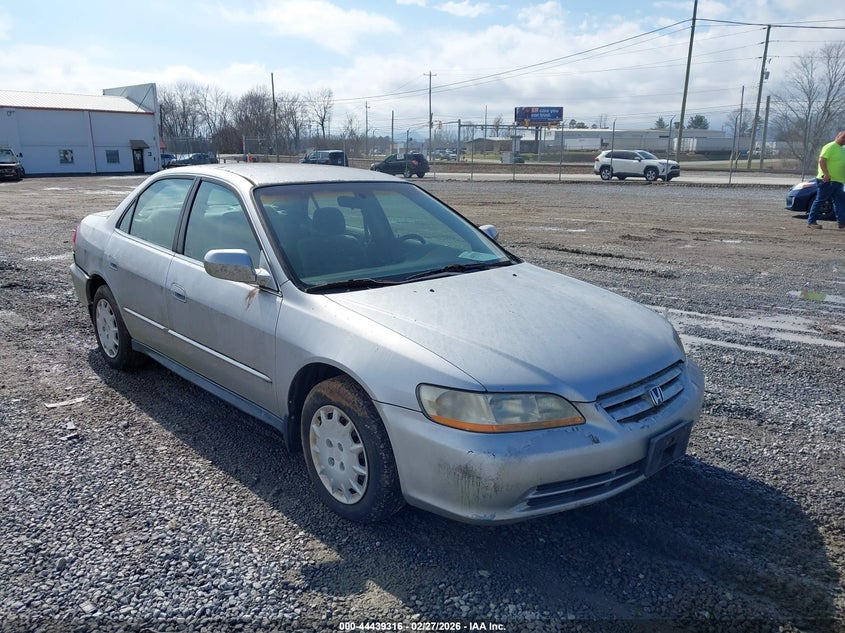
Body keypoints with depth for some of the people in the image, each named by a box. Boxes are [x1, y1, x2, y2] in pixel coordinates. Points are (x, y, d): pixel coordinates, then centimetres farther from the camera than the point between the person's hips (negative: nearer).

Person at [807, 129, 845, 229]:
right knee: (820, 201, -5)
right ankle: (811, 221, -1)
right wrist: (826, 174, -25)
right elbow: (821, 160, -18)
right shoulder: (830, 147, -8)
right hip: (828, 180, -9)